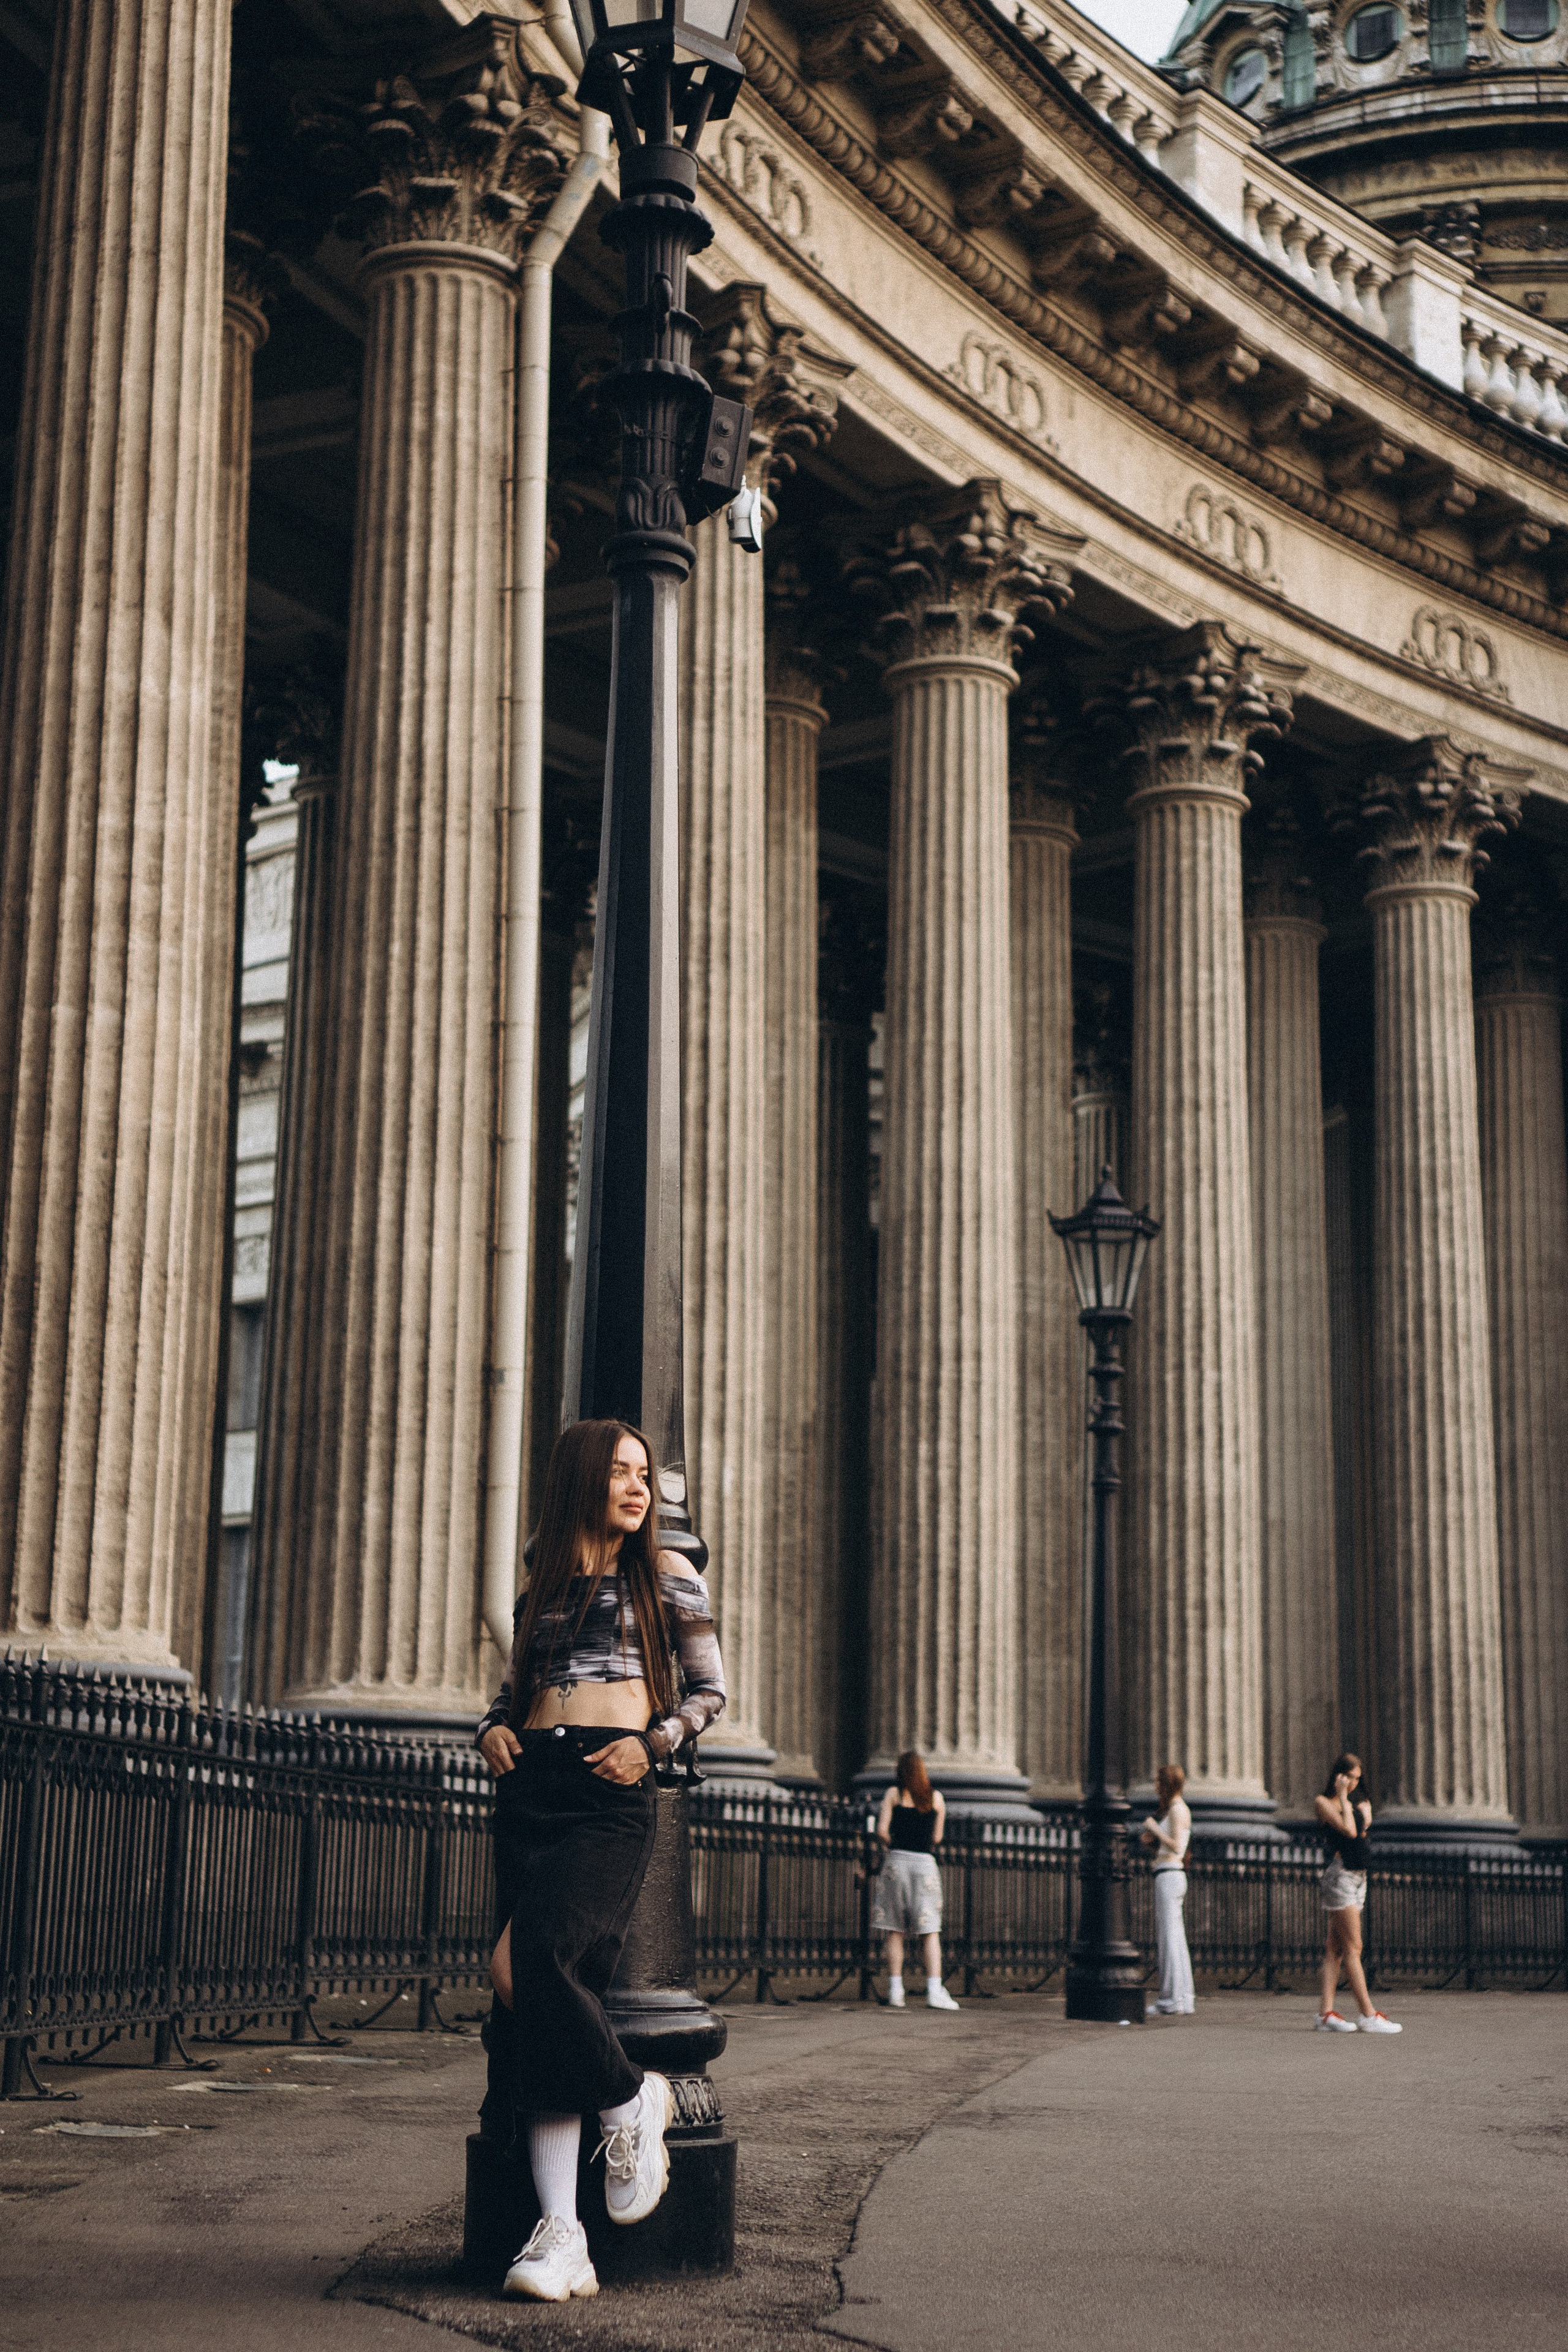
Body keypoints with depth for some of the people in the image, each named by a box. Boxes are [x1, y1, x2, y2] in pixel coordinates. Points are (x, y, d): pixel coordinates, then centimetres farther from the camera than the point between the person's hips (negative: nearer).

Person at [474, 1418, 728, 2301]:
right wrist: (494, 1730, 8)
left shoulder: (666, 1574, 11)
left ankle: (630, 2101, 1)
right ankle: (561, 2235, -12)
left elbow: (711, 1691, 10)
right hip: (531, 1788, 4)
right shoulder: (541, 1585, 20)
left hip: (611, 1794, -4)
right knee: (532, 1990, -8)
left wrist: (651, 1743, -7)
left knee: (532, 1961, -26)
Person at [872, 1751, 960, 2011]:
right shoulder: (936, 1797, 7)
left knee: (895, 1931, 5)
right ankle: (934, 1992, -12)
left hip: (897, 1862, 0)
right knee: (931, 1932, -1)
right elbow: (937, 1837, 9)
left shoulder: (894, 1793, 2)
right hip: (925, 1863, 0)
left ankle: (895, 1992, 2)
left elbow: (882, 1830, -6)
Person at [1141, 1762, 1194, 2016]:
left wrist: (1155, 1828, -11)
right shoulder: (1176, 1810, 20)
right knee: (1175, 1941, 9)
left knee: (1169, 1940, -9)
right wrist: (1151, 1842, 8)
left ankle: (1173, 2000, -10)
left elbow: (1177, 1849, -19)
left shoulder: (1177, 1809, -10)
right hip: (1170, 1878, 10)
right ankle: (1183, 2000, 9)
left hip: (1169, 1876, -10)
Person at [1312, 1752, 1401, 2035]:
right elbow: (1349, 1830, -17)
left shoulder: (1353, 1803, 17)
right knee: (1353, 1948, -9)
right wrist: (1343, 1797, -10)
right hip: (1340, 1875, -8)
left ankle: (1326, 2012, 2)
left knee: (1336, 1948, 4)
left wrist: (1365, 1811, -1)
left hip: (1358, 1876, 8)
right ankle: (1368, 2015, -11)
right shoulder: (1322, 1802, -5)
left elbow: (1360, 1831, 12)